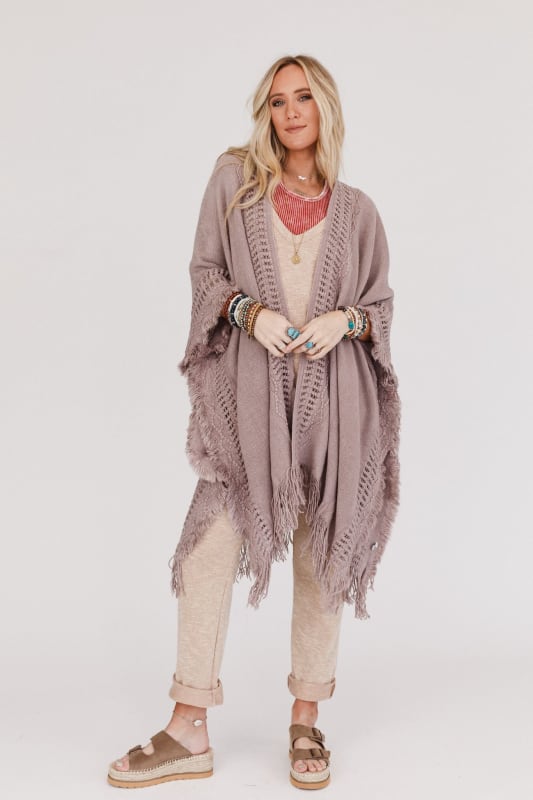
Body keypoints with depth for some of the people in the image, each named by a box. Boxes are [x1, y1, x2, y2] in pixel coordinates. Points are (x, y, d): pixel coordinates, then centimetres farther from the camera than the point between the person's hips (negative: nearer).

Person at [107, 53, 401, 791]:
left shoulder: (357, 211, 13)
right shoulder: (235, 178, 11)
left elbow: (382, 302, 15)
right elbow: (205, 271, 9)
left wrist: (343, 320, -7)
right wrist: (251, 312, -10)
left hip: (333, 395, 1)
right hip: (250, 389, -1)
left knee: (322, 551, 4)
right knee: (213, 544, -7)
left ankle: (307, 722, 19)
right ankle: (188, 733, 4)